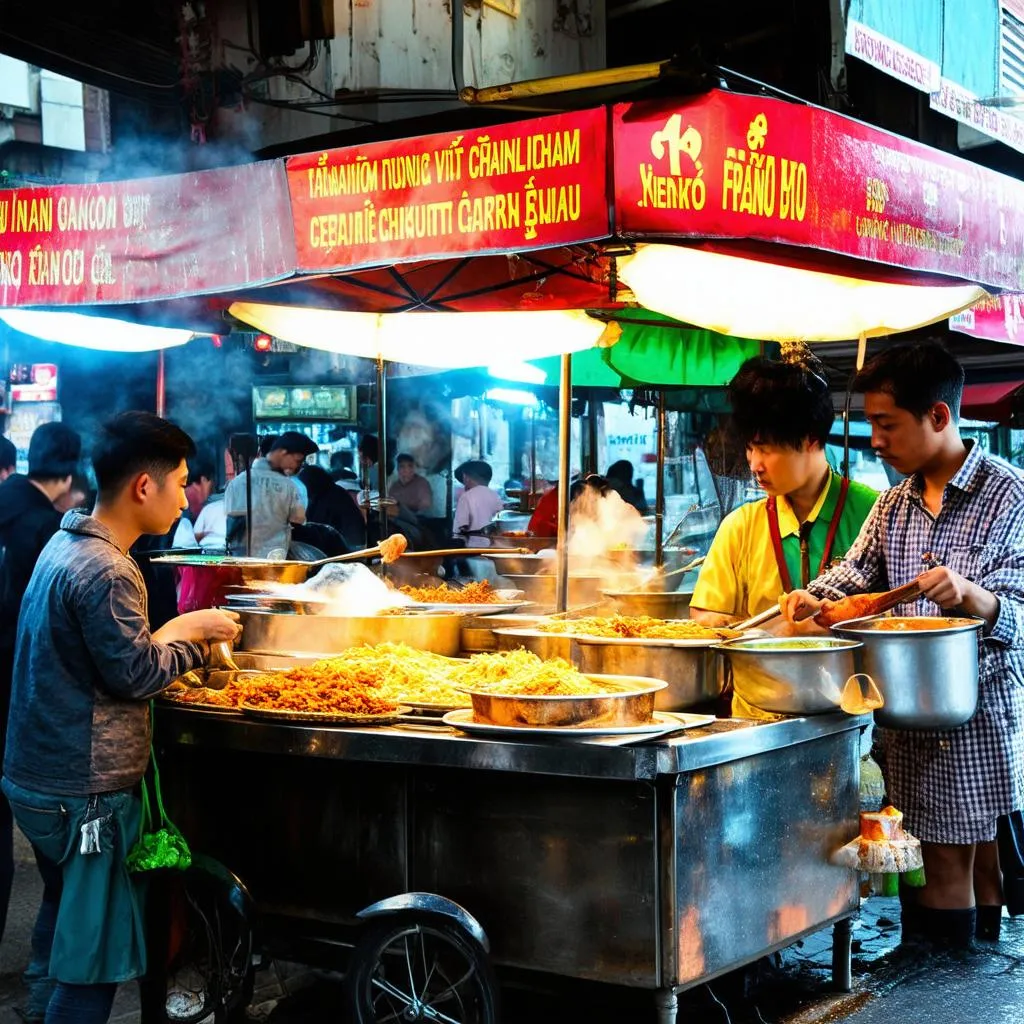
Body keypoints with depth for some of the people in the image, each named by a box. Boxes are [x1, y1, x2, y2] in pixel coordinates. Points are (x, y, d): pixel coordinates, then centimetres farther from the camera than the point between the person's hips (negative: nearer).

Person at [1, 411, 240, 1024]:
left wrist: (181, 631, 10)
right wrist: (191, 631, -4)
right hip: (86, 795, -10)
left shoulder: (66, 546, 10)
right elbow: (136, 674, -19)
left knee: (63, 918, 26)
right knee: (94, 965, -2)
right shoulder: (106, 572, -22)